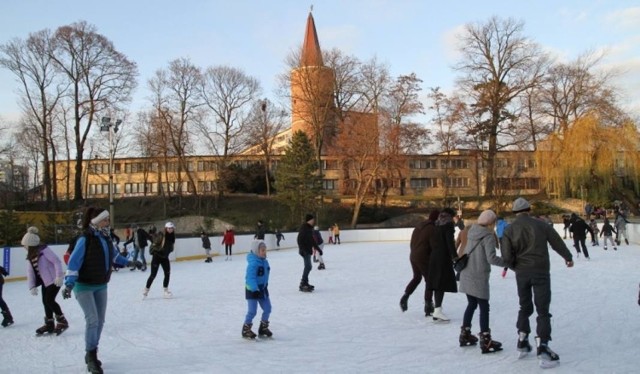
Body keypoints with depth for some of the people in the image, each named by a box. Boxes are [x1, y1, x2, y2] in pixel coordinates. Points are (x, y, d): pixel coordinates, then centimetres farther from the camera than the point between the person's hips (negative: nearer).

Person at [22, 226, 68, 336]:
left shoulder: (44, 250, -18)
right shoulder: (31, 256, 7)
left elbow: (57, 261, -22)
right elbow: (30, 272, 7)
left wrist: (59, 276, -26)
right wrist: (32, 286, 1)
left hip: (54, 280, -9)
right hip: (45, 281, 9)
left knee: (49, 300, -12)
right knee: (45, 301, 10)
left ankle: (62, 321, 0)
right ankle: (49, 324, 23)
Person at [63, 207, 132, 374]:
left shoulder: (106, 238, -1)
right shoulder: (85, 239, -21)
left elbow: (113, 254, 18)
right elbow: (73, 262, -22)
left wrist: (128, 262, 26)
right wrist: (69, 283, -30)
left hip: (101, 285, 7)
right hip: (84, 285, -7)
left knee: (100, 320, 12)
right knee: (92, 320, -13)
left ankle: (92, 354, 27)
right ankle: (91, 355, 2)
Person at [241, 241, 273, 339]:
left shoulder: (265, 262, 4)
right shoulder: (253, 263, -23)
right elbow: (251, 278, -28)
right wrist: (255, 290, -33)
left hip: (263, 288, 8)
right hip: (252, 290, -8)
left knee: (267, 308, 11)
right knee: (252, 311, -4)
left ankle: (263, 328, 27)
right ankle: (246, 329, 13)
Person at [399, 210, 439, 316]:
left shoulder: (419, 226, 8)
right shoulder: (432, 229, -15)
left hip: (413, 257, 7)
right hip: (423, 258, -7)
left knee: (416, 277, 25)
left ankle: (405, 296, 15)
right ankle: (428, 305, 7)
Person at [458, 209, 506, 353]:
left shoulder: (472, 231, 7)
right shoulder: (488, 236, -16)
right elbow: (491, 258, -22)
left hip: (466, 275, 7)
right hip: (479, 277, -7)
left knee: (471, 304, 20)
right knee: (484, 307, 1)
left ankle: (465, 335, 28)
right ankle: (485, 341, 4)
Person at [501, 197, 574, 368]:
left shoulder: (510, 230, -2)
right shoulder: (541, 225, -3)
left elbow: (506, 256, -9)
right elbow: (557, 242, 6)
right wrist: (568, 257, 24)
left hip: (522, 273, 2)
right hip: (540, 271, -2)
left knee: (525, 307, 20)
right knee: (543, 310, 1)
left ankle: (522, 342, 22)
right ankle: (542, 347, -8)